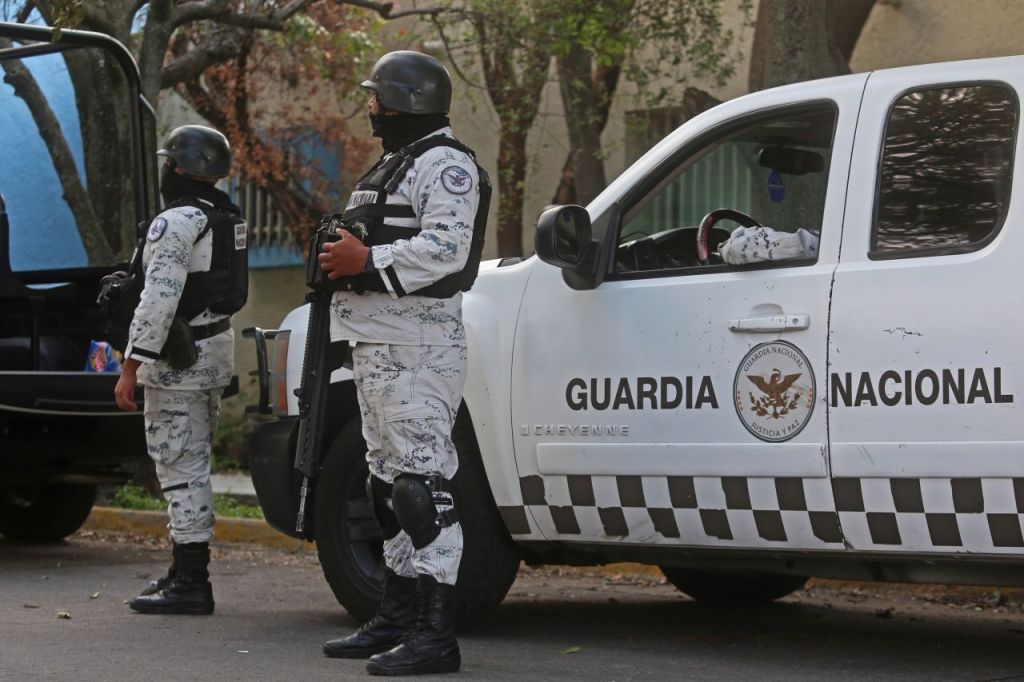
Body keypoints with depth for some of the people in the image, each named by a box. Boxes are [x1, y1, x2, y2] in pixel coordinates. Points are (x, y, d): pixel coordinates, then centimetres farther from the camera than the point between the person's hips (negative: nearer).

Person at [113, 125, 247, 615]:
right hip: (215, 350, 10)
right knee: (192, 465, 16)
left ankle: (190, 583, -7)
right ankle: (187, 572, 24)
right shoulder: (228, 220, 13)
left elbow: (159, 301, -24)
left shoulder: (175, 224, -17)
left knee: (180, 468, -7)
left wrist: (131, 367, -22)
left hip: (176, 360, -10)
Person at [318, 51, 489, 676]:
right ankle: (398, 617, 23)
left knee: (422, 479, -15)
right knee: (390, 481, 15)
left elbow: (446, 248, -24)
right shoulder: (395, 164, 24)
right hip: (379, 345, 12)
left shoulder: (444, 164, -11)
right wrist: (341, 257, 15)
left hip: (418, 348, -12)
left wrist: (368, 261, -23)